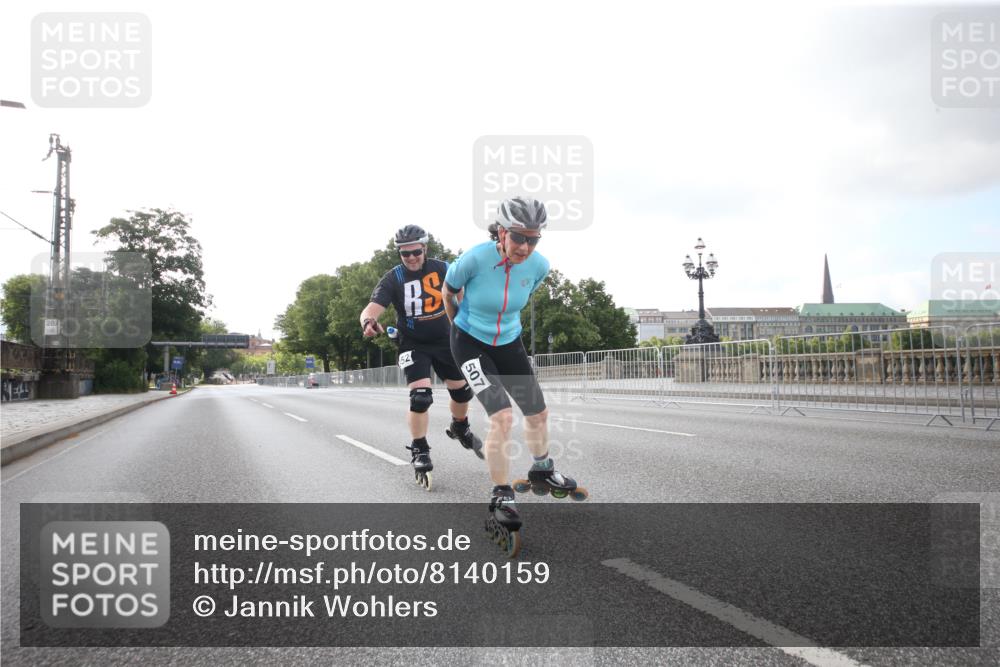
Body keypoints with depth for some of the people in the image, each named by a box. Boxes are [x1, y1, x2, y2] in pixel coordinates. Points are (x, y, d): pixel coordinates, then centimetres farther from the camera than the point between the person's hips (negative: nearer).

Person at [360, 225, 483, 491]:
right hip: (413, 344, -3)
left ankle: (460, 428, 41)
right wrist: (368, 321, -48)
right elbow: (373, 307, -25)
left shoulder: (441, 269, -8)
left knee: (462, 391, 9)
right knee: (420, 396, -18)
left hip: (444, 341, 3)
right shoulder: (393, 278, -15)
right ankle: (419, 451, 2)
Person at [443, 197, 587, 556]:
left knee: (538, 413, 13)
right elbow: (449, 291, -7)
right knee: (502, 417, -21)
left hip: (509, 343, 5)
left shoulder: (539, 265, -16)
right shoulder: (476, 258, -29)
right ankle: (502, 502, -7)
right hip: (470, 342, -5)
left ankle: (543, 474, 41)